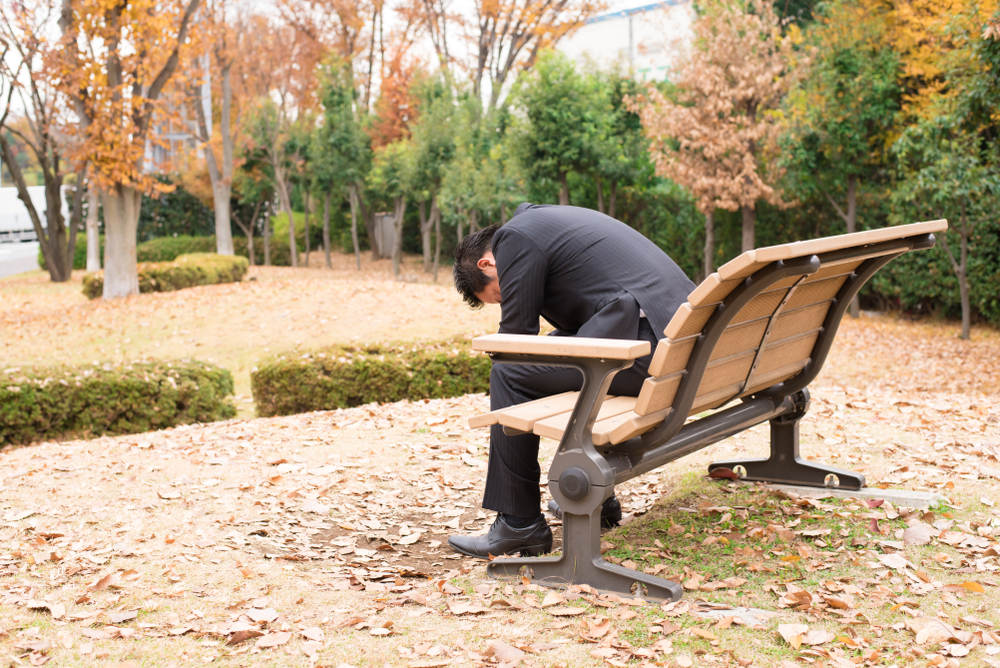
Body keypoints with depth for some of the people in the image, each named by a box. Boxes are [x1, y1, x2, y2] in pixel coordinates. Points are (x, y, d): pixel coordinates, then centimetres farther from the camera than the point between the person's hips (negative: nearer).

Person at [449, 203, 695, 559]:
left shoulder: (516, 237, -2)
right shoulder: (550, 221, 28)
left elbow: (515, 336, 0)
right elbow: (572, 328, 32)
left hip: (644, 345, -10)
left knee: (508, 374, -4)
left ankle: (520, 523, 2)